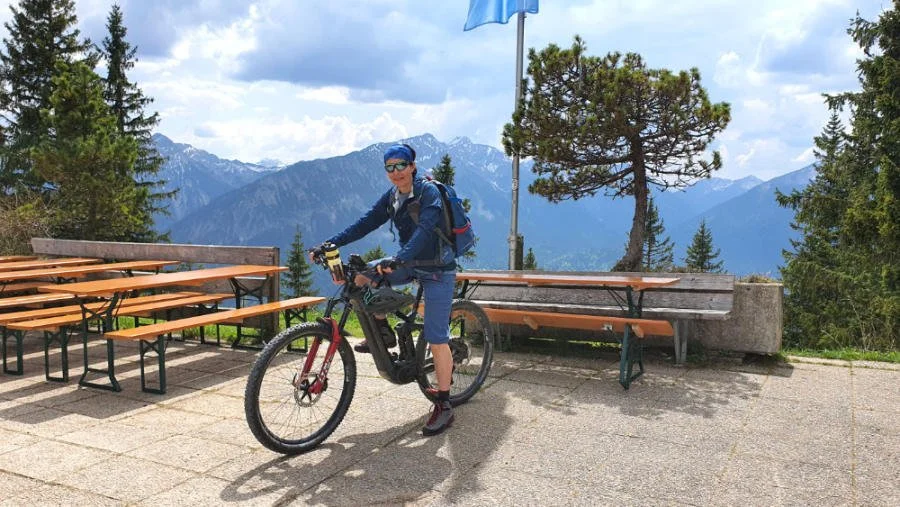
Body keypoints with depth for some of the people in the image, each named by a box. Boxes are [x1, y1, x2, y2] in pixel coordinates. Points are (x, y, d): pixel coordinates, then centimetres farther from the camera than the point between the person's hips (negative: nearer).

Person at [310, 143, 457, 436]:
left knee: (436, 339, -9)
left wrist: (398, 259, -48)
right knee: (361, 275, -10)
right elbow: (366, 223, -2)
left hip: (437, 269, -7)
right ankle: (384, 332, 7)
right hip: (410, 264, 7)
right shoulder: (391, 197, 3)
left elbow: (424, 229, -33)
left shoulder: (429, 192, -18)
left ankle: (444, 407, 2)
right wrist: (332, 243, -15)